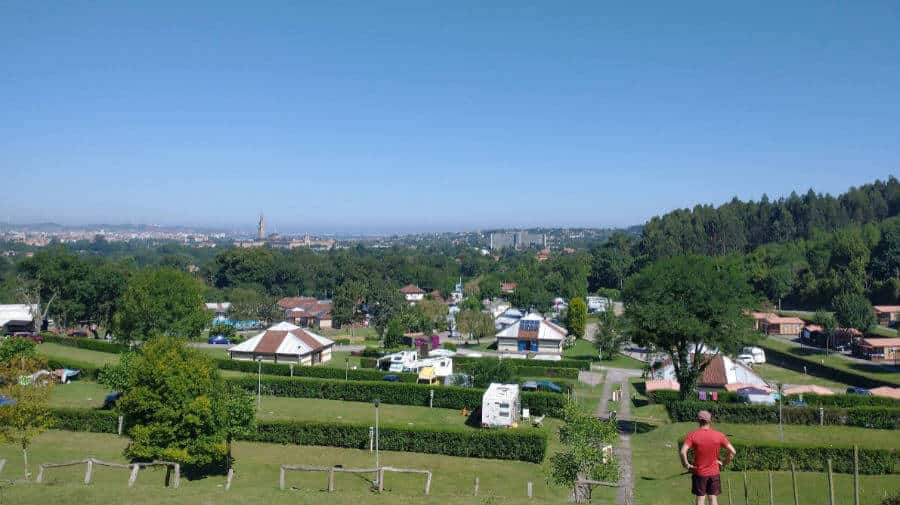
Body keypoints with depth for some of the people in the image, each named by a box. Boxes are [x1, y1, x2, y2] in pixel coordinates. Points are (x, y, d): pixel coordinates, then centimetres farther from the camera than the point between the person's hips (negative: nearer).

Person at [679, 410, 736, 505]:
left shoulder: (692, 435, -12)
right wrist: (724, 463, 4)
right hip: (714, 473, 1)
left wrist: (686, 465, -9)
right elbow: (733, 451, -8)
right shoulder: (719, 435, -7)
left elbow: (683, 452, -23)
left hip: (699, 473, -1)